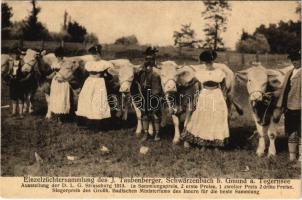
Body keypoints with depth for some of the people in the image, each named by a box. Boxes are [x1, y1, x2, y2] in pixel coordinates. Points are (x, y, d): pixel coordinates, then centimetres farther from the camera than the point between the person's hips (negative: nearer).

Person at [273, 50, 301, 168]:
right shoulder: (289, 73, 15)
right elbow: (283, 90, 16)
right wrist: (279, 107, 12)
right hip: (289, 108, 7)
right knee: (291, 134, 14)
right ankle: (292, 157, 27)